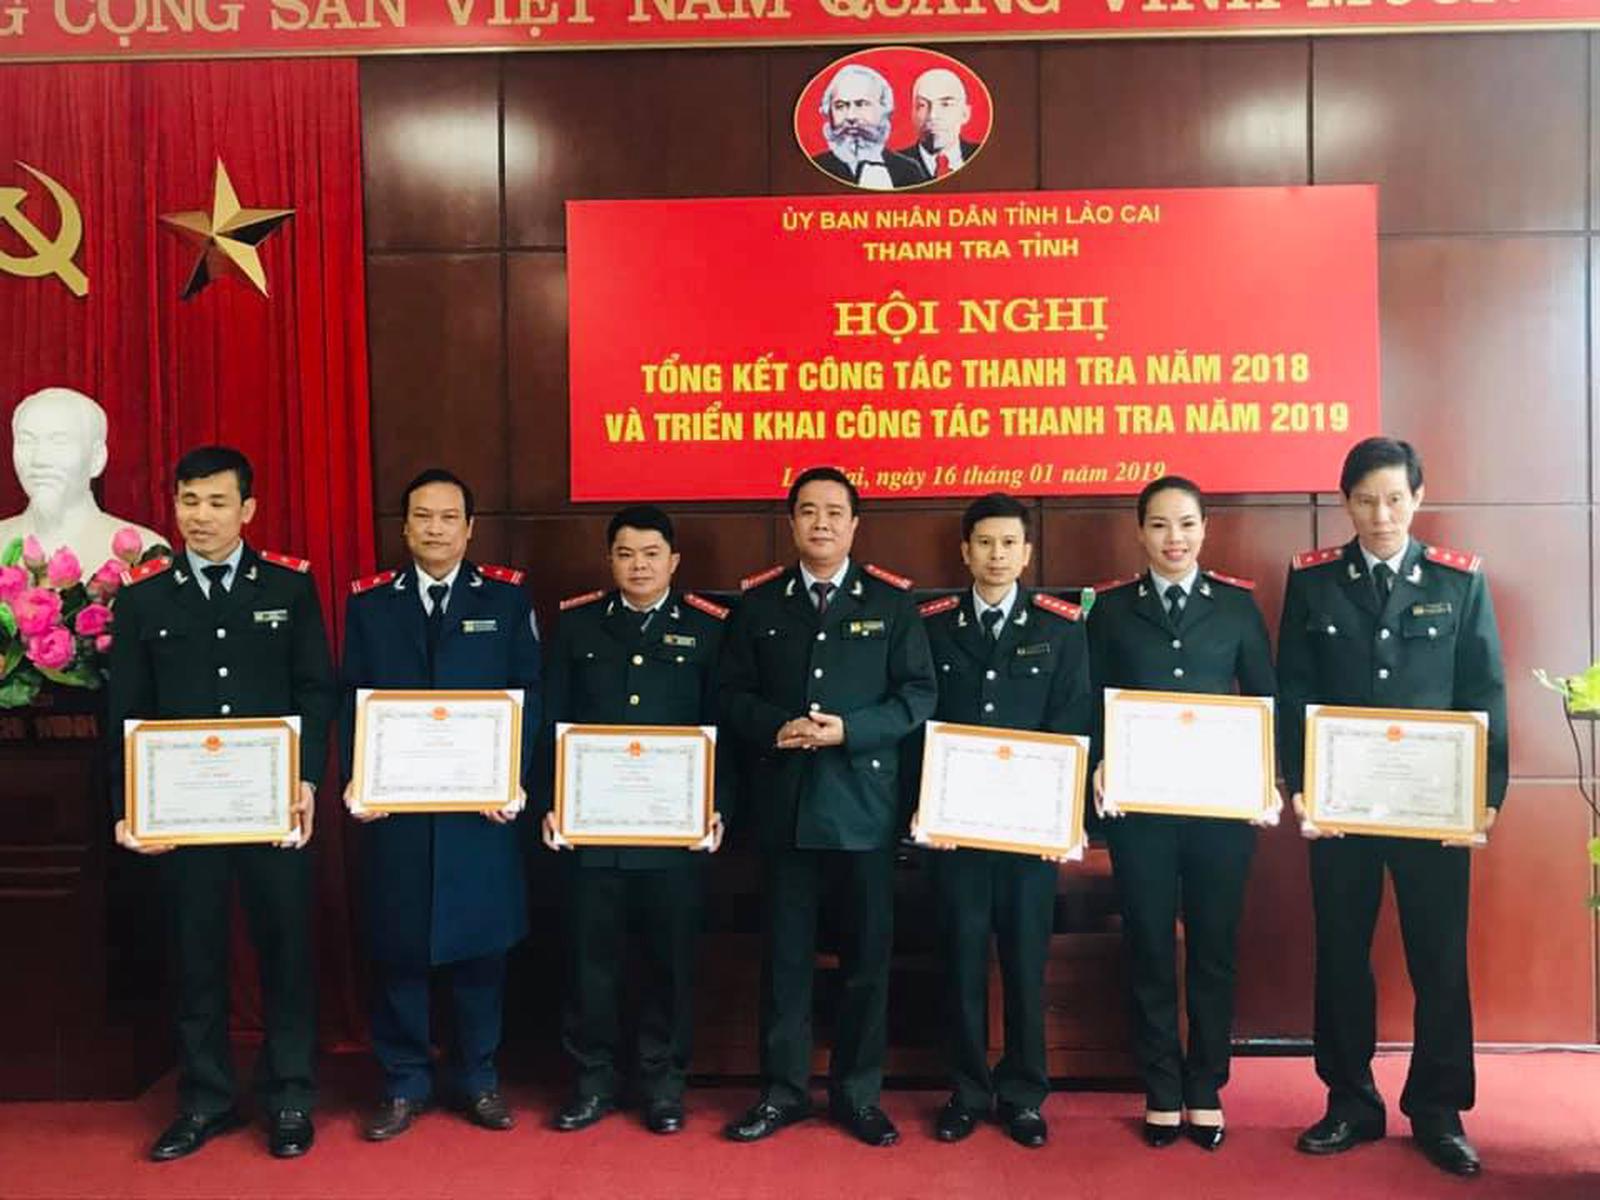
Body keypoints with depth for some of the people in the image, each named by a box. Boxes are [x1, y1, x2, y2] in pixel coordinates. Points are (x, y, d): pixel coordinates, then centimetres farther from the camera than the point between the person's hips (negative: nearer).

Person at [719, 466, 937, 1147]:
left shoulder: (892, 601, 3)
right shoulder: (758, 602, 8)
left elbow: (919, 695, -2)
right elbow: (731, 696, 6)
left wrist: (850, 730, -16)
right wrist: (775, 728, -13)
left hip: (864, 803, -1)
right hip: (784, 803, 1)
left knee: (867, 956, 8)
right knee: (785, 955, 10)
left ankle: (857, 1094, 24)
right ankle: (783, 1091, 24)